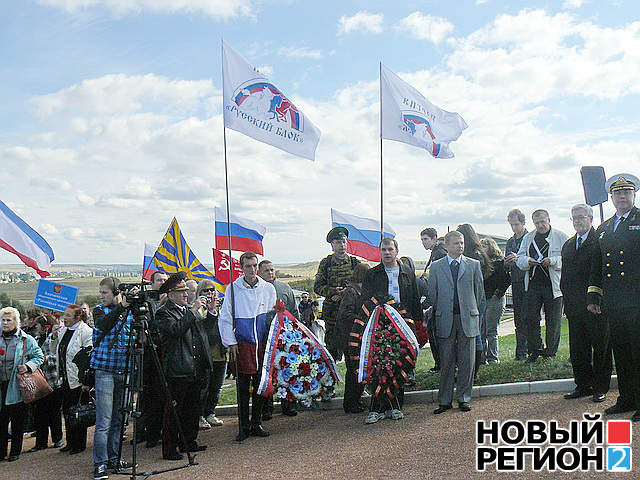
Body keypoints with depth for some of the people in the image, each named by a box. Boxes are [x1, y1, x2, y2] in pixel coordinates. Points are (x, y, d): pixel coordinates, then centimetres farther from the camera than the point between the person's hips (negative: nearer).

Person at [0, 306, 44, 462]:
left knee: (17, 420, 4)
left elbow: (39, 357, 4)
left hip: (17, 386, -3)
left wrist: (28, 366, -12)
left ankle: (15, 451, 15)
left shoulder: (27, 340, 1)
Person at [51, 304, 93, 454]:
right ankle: (70, 442, 26)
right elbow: (54, 351, 19)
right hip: (65, 379, 7)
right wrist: (54, 337, 1)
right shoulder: (63, 329, 9)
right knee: (66, 411, 14)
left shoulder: (86, 332, -13)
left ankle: (79, 444, 13)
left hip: (78, 380, -7)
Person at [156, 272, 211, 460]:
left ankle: (188, 442, 29)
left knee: (193, 408, 16)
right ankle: (169, 449, 7)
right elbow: (176, 329, -24)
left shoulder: (190, 309, 16)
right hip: (178, 372, -8)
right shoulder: (163, 313, -6)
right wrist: (193, 310, -24)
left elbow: (202, 330, 23)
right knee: (173, 410, -2)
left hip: (196, 371, 8)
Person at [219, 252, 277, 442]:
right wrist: (231, 343, -4)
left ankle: (256, 423, 18)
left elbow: (273, 315, 14)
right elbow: (225, 318, 3)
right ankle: (244, 426, 10)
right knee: (243, 386, 1)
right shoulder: (233, 289, 1)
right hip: (242, 343, -2)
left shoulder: (268, 288, 8)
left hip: (263, 342, 2)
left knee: (260, 383, 7)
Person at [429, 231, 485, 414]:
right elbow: (432, 293, 9)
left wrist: (471, 310, 8)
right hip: (445, 320, 0)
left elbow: (479, 291, 11)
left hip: (468, 318, 1)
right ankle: (445, 400, 11)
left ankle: (464, 398, 15)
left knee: (467, 361, 3)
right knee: (446, 361, 3)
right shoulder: (436, 267, 6)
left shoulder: (473, 265, 7)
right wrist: (440, 312, 6)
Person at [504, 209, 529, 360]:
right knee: (518, 319, 6)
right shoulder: (510, 242, 18)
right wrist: (507, 263, -2)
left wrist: (519, 258, -20)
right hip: (516, 283, 6)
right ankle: (520, 352, 9)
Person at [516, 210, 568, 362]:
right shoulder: (528, 238, 14)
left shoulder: (561, 236, 3)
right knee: (531, 319, 2)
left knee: (553, 321, 3)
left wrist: (553, 261, -18)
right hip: (533, 284, 3)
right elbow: (519, 258, 13)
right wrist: (528, 261, -8)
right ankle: (534, 350, 12)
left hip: (553, 285, -3)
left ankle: (551, 351, 13)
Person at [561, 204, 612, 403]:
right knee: (577, 349, 11)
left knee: (600, 349, 4)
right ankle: (583, 385, 22)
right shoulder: (568, 245, 17)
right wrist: (567, 300, 12)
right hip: (574, 307, 7)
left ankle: (600, 387, 13)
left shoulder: (600, 241, -5)